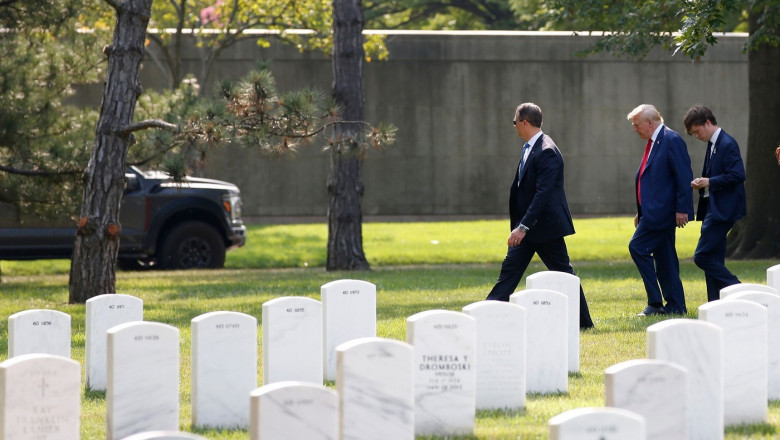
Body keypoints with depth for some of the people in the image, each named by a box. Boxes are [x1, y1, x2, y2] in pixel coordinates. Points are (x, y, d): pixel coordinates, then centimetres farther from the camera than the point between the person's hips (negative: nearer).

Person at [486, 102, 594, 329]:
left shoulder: (547, 152, -20)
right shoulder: (529, 149, 11)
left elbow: (543, 193, -26)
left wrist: (523, 227, -29)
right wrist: (519, 226, 20)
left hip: (545, 225, -9)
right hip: (526, 226, 9)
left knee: (563, 273, 1)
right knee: (509, 270, 3)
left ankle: (583, 322, 10)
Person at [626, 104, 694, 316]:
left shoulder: (672, 141, -13)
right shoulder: (653, 142, 16)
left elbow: (684, 177, -17)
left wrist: (682, 209, -20)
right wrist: (641, 211, 21)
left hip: (662, 211, -10)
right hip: (654, 211, 10)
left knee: (638, 247, -12)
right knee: (663, 257, 10)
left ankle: (655, 303, -8)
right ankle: (675, 305, 13)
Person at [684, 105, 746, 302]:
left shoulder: (727, 144, -14)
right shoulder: (713, 145, 17)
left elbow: (738, 175, -23)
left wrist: (709, 182, -18)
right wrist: (702, 182, 4)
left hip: (722, 210, -10)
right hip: (713, 209, 10)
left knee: (702, 256, -13)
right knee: (713, 259, 10)